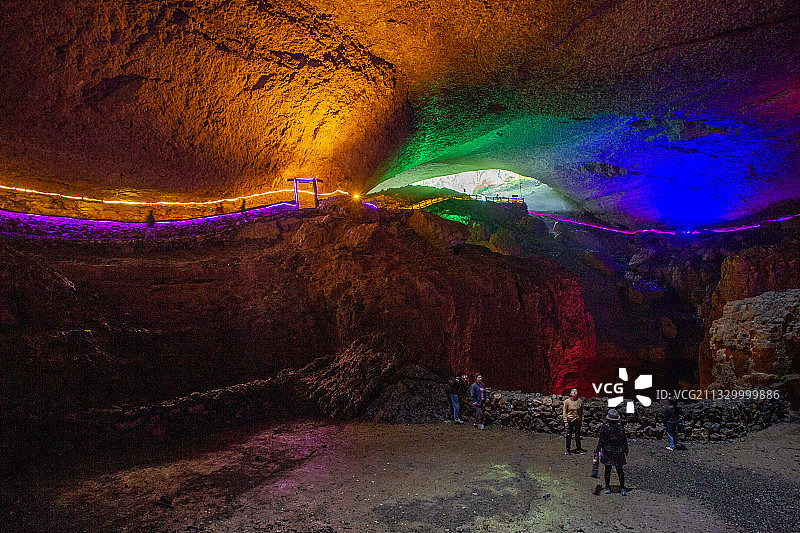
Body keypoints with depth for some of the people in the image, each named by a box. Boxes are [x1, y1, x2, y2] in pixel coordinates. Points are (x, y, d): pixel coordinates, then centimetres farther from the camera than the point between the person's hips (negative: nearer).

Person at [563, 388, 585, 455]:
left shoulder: (580, 401, 1)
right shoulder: (567, 401, -5)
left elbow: (582, 412, 10)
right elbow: (564, 412, -3)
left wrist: (582, 421, 8)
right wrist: (565, 422, -6)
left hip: (578, 420, 2)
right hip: (570, 420, -2)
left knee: (578, 435, 9)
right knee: (568, 435, 2)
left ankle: (579, 449, 21)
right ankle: (567, 449, 12)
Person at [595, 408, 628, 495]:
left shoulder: (604, 428, -13)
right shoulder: (620, 429, -9)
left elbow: (600, 441, -9)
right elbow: (624, 441, 1)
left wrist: (597, 450, -2)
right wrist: (626, 451, 14)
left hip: (607, 453, 0)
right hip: (618, 454, 0)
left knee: (607, 470, 8)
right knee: (620, 470, 9)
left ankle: (607, 488, 13)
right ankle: (622, 489, 12)